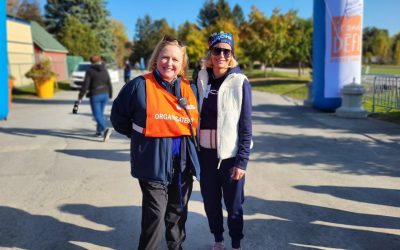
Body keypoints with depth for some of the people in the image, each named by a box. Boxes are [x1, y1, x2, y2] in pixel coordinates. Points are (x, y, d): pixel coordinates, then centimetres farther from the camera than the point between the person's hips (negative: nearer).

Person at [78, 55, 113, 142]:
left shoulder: (90, 71, -7)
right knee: (101, 113, 18)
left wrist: (80, 95, -3)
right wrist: (110, 95, 18)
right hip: (105, 94, 5)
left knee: (97, 115, -5)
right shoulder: (105, 70, 7)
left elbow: (85, 85, -10)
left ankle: (105, 129, -26)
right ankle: (99, 131, 26)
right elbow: (109, 84, 8)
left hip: (95, 95, -5)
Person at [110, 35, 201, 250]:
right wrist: (141, 136, 5)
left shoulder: (190, 89, 3)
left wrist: (183, 138, 8)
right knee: (155, 213, -1)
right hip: (153, 162, -5)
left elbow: (196, 122, 19)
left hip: (183, 162, 5)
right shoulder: (140, 85, -10)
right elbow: (118, 117, 1)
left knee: (178, 211, 19)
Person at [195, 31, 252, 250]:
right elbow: (197, 114, 10)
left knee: (233, 204, 7)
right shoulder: (202, 78, 3)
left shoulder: (240, 82, -8)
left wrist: (242, 160, -13)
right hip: (206, 152, 4)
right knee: (210, 201, 14)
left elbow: (246, 125, -8)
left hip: (230, 153, -3)